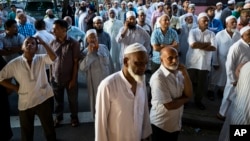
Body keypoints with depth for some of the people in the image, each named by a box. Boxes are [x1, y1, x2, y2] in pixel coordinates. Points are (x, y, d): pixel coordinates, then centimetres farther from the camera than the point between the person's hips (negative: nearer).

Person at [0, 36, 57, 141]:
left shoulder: (41, 59, -4)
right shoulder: (14, 64, -5)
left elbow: (53, 57, -22)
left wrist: (43, 43, -18)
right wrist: (16, 88, -4)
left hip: (43, 99, 0)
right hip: (25, 102, 0)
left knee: (49, 127, 17)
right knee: (26, 131, 19)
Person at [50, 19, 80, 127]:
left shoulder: (73, 43, -13)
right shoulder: (53, 43, -2)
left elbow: (75, 62, -10)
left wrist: (73, 79, -11)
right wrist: (51, 75, 4)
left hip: (70, 78, -3)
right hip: (56, 78, 3)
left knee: (72, 99, 14)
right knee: (58, 99, 18)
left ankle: (74, 117, 36)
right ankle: (58, 117, 40)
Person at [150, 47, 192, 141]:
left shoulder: (178, 72, -1)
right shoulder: (158, 78, -25)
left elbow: (189, 94, -5)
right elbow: (169, 105, -25)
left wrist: (185, 74, -15)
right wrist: (184, 98, -7)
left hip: (176, 123, 7)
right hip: (161, 125, -7)